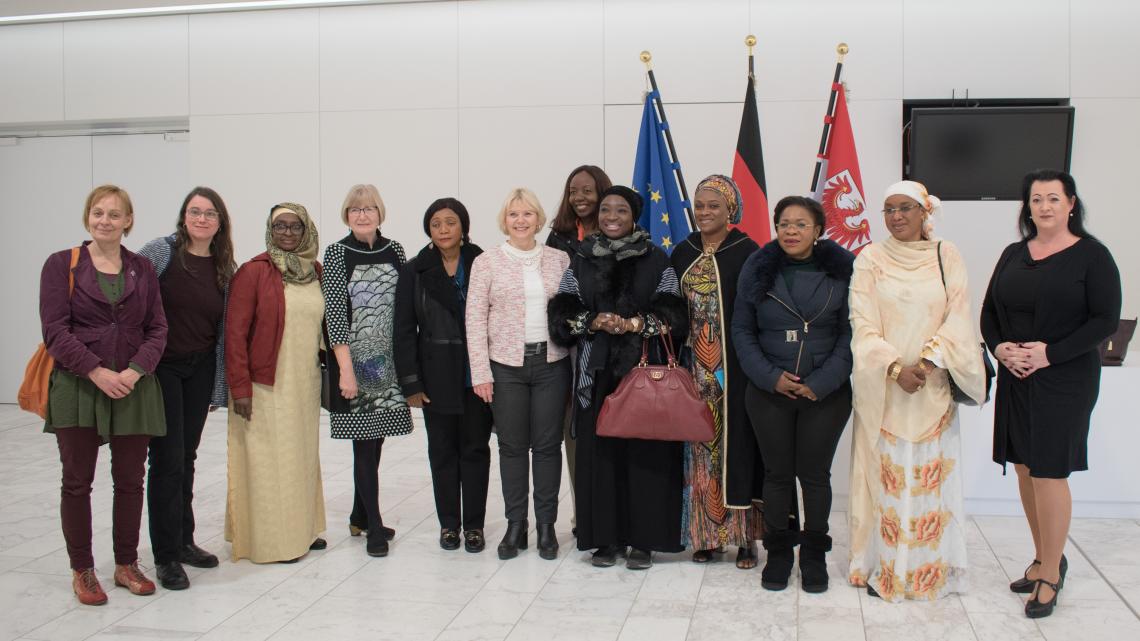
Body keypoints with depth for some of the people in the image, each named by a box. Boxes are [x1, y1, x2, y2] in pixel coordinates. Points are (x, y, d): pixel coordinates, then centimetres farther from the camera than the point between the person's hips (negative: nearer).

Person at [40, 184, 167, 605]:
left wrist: (135, 371, -12)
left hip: (134, 388, 2)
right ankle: (82, 571, 17)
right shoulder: (62, 265, 0)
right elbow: (55, 330, -7)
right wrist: (98, 372, -16)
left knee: (130, 480, 8)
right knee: (77, 481, 5)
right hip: (77, 386, -2)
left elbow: (157, 330, 4)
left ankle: (126, 564, 21)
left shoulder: (142, 269, 7)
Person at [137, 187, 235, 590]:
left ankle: (184, 541, 25)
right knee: (168, 460, -4)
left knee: (187, 459, 13)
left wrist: (219, 386, 7)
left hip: (200, 370, 5)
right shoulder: (162, 252, -8)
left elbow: (224, 328, 8)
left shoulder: (224, 268, 6)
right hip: (162, 367, -4)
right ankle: (166, 555, 5)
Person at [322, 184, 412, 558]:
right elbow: (334, 312, -9)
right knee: (365, 442, -3)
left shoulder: (394, 251, 7)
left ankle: (360, 516, 26)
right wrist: (346, 368, -15)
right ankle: (375, 527, 5)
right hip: (354, 359, -4)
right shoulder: (336, 253, -4)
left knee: (375, 437, 10)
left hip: (388, 359, 4)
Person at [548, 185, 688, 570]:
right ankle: (606, 537, 12)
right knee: (600, 451, 2)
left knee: (644, 450, -1)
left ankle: (643, 539, 9)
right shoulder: (581, 262, 10)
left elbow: (673, 315, 0)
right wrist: (592, 322, -11)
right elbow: (562, 312, 6)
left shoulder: (656, 261, 4)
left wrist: (639, 324, -17)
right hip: (596, 372, 2)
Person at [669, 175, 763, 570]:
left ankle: (745, 536, 9)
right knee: (700, 447, 5)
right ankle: (705, 533, 15)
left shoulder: (747, 252, -3)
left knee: (736, 444, -1)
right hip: (696, 367, 4)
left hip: (734, 366, -4)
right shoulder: (683, 253, 10)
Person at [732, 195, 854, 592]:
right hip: (769, 391, 1)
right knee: (777, 473, 8)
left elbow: (851, 332, -2)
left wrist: (821, 382, -10)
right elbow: (742, 329, 4)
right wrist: (770, 377, -8)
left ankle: (814, 555, 21)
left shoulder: (842, 269, -2)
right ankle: (778, 552, 22)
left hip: (826, 393, -1)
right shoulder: (757, 269, 2)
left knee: (814, 474, 5)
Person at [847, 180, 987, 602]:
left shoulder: (946, 256, 6)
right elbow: (863, 324, -4)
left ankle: (931, 567, 15)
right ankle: (882, 568, 10)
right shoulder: (870, 259, 2)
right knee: (886, 474, 1)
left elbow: (958, 318, -1)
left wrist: (929, 360, -16)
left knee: (931, 474, 4)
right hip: (883, 386, -1)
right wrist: (895, 368, -16)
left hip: (934, 386, 1)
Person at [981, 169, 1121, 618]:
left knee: (1049, 473, -4)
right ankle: (1045, 558, 25)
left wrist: (1050, 353, -18)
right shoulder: (1013, 254, 10)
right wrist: (999, 347, -7)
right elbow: (989, 312, 13)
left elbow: (1105, 320, -10)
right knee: (1025, 469, 10)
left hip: (1065, 380, -5)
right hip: (1015, 379, 5)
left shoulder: (1091, 256, -6)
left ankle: (1051, 574, 10)